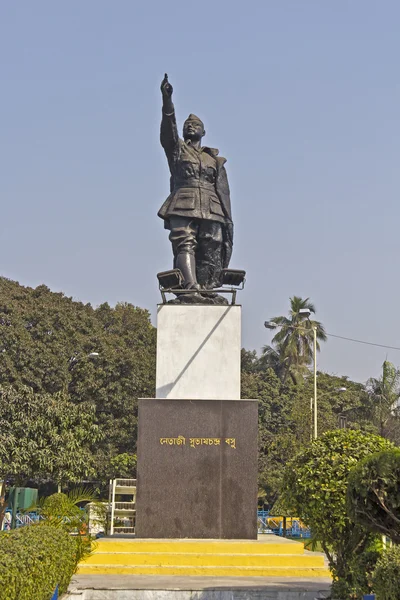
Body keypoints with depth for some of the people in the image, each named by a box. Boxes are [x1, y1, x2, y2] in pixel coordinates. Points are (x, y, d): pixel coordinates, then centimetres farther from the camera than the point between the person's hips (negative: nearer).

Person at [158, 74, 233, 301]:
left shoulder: (215, 159, 25)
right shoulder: (176, 149, 20)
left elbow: (224, 191, 18)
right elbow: (168, 129, 0)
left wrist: (228, 220, 7)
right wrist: (167, 101, -15)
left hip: (211, 213, 2)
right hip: (183, 208, -2)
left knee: (210, 255, -6)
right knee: (185, 245, -20)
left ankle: (208, 293, -6)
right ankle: (191, 288, -32)